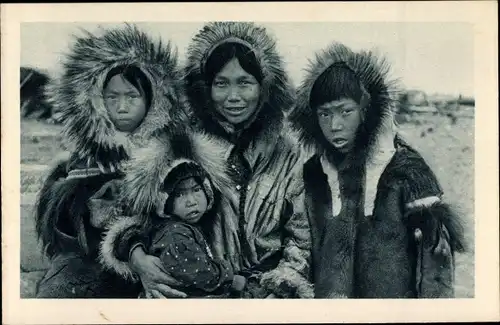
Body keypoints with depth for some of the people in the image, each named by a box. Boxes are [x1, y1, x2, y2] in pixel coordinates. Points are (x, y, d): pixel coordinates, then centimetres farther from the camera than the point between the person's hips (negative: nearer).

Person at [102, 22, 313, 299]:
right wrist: (135, 255, -18)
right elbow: (128, 211, 0)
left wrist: (279, 284, -6)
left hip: (272, 289, 2)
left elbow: (302, 237, 8)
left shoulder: (286, 154, 4)